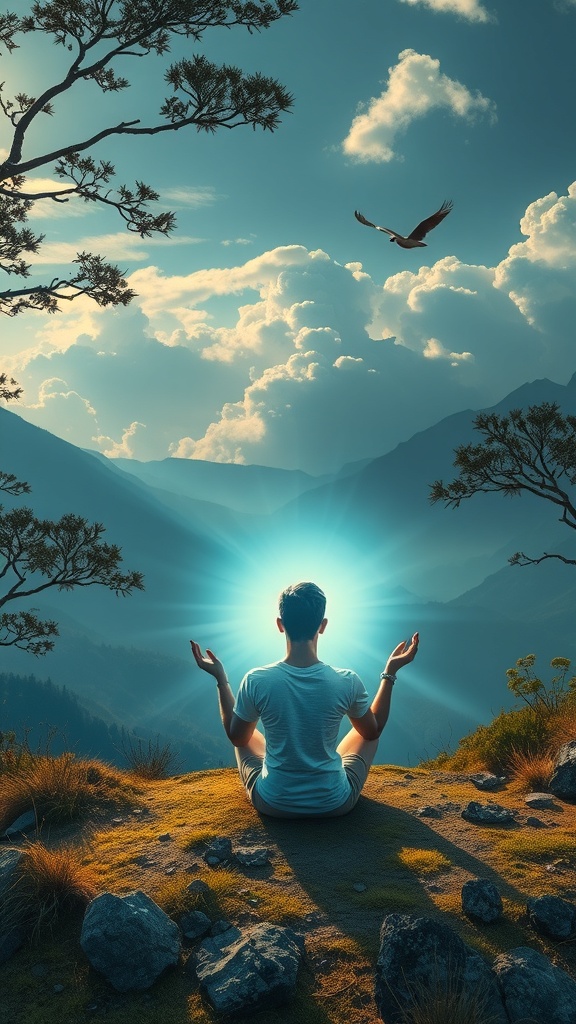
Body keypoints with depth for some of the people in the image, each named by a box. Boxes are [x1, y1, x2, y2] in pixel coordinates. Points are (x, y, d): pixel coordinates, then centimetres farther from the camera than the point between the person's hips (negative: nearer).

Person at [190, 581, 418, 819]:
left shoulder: (256, 681, -19)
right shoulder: (347, 681, -18)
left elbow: (236, 737, 0)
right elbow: (373, 730, 2)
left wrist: (221, 679, 8)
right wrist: (390, 673, 8)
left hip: (272, 804, 0)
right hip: (334, 804, 0)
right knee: (365, 731, 26)